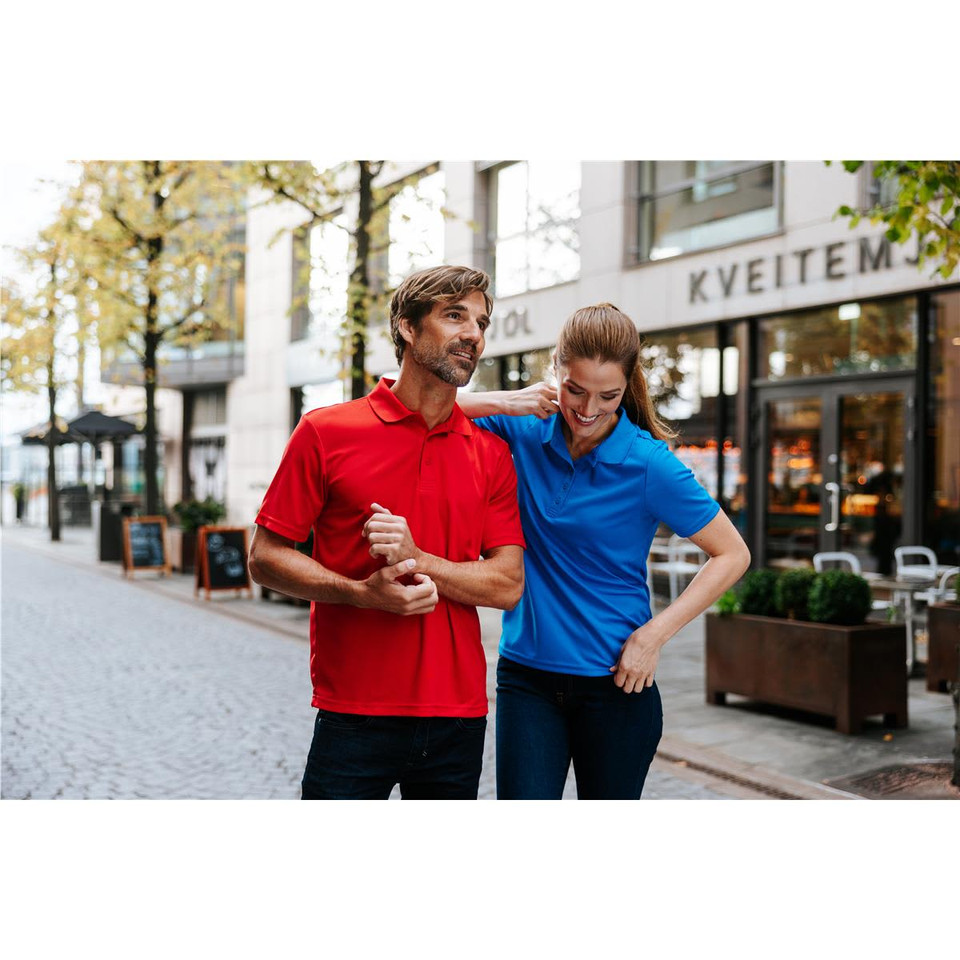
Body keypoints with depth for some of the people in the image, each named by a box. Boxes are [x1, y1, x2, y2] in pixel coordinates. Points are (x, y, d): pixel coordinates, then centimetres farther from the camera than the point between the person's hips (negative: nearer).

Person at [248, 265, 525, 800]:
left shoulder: (493, 454, 6)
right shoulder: (326, 431, -2)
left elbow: (508, 585, 1)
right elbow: (266, 558, -2)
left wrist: (418, 559, -16)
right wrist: (362, 592, -18)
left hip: (459, 715, 3)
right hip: (354, 715, -3)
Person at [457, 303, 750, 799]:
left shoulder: (648, 464, -12)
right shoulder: (526, 431, -3)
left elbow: (732, 554, -7)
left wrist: (653, 635, -14)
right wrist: (504, 402, -14)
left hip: (615, 683, -2)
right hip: (527, 677, 2)